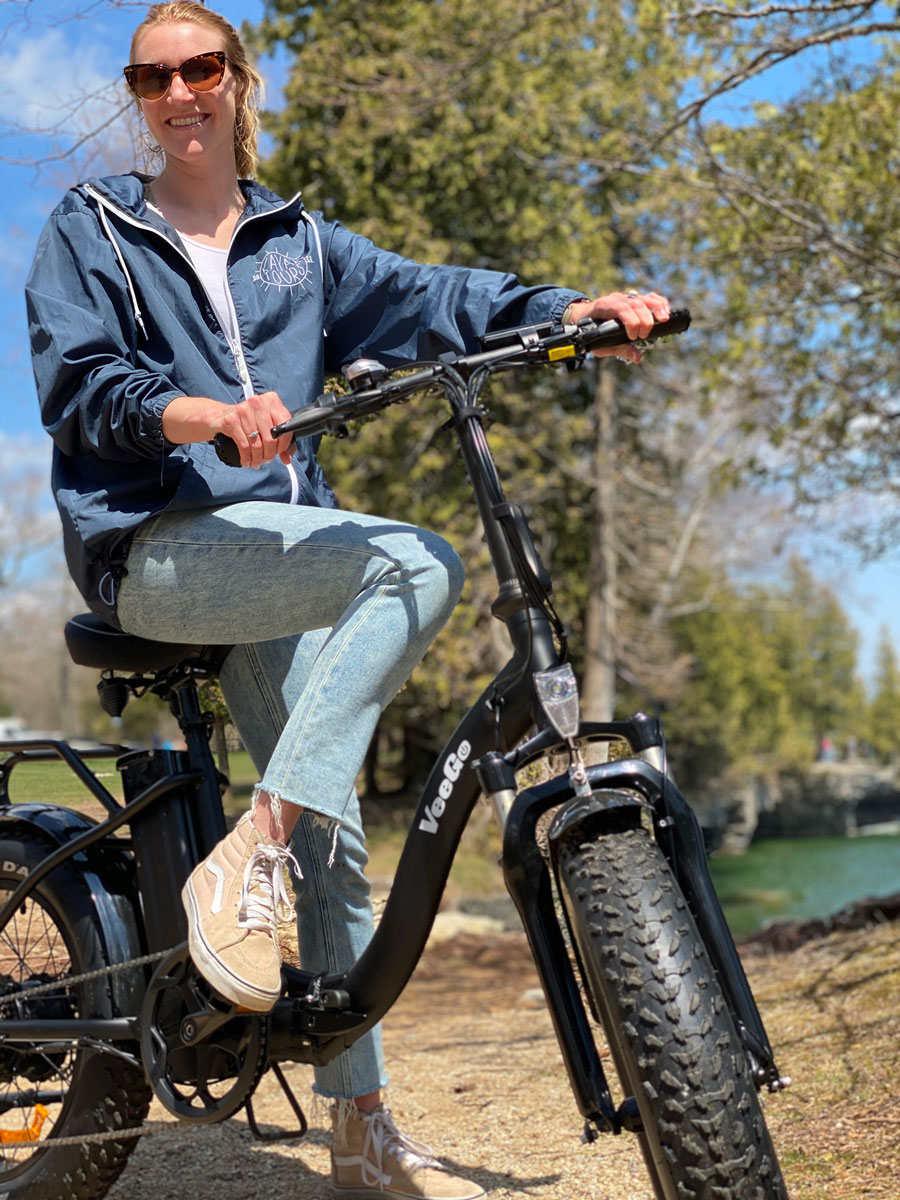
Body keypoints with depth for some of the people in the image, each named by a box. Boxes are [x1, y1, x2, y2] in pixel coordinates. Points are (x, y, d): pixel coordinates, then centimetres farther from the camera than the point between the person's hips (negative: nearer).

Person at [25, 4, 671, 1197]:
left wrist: (569, 309, -13)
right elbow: (77, 380, -6)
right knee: (417, 562, -30)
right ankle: (243, 861, -29)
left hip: (276, 551, 5)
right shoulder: (88, 231, 10)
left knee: (333, 835, 0)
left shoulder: (299, 242, 19)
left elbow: (423, 298, 5)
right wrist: (199, 413, -27)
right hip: (152, 548, -4)